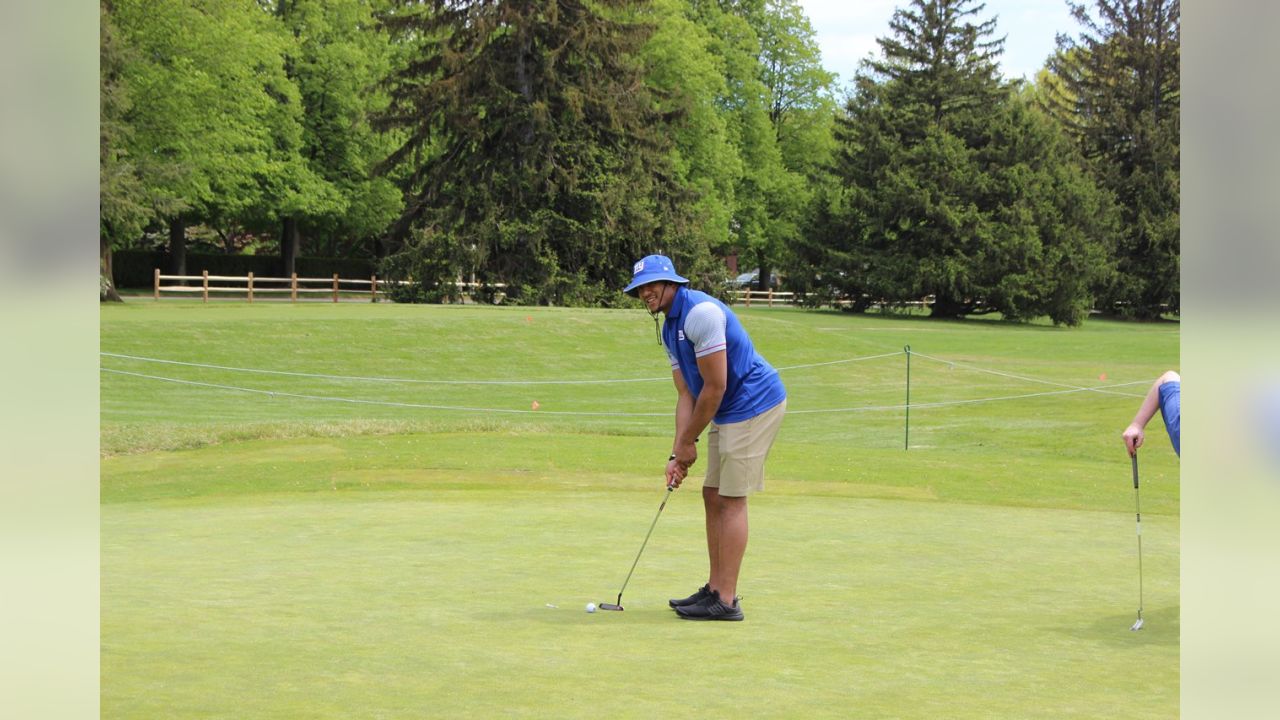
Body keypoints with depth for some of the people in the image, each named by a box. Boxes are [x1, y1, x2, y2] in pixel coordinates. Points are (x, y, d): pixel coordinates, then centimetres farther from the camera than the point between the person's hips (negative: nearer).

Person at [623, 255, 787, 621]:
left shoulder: (701, 312, -19)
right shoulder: (669, 329, 13)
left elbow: (715, 387, -19)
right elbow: (686, 394, 11)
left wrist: (688, 442, -9)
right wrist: (678, 453, 1)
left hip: (755, 405, -10)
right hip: (727, 413, 10)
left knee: (730, 500, -8)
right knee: (713, 496, 11)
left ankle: (726, 601, -5)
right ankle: (715, 588, 18)